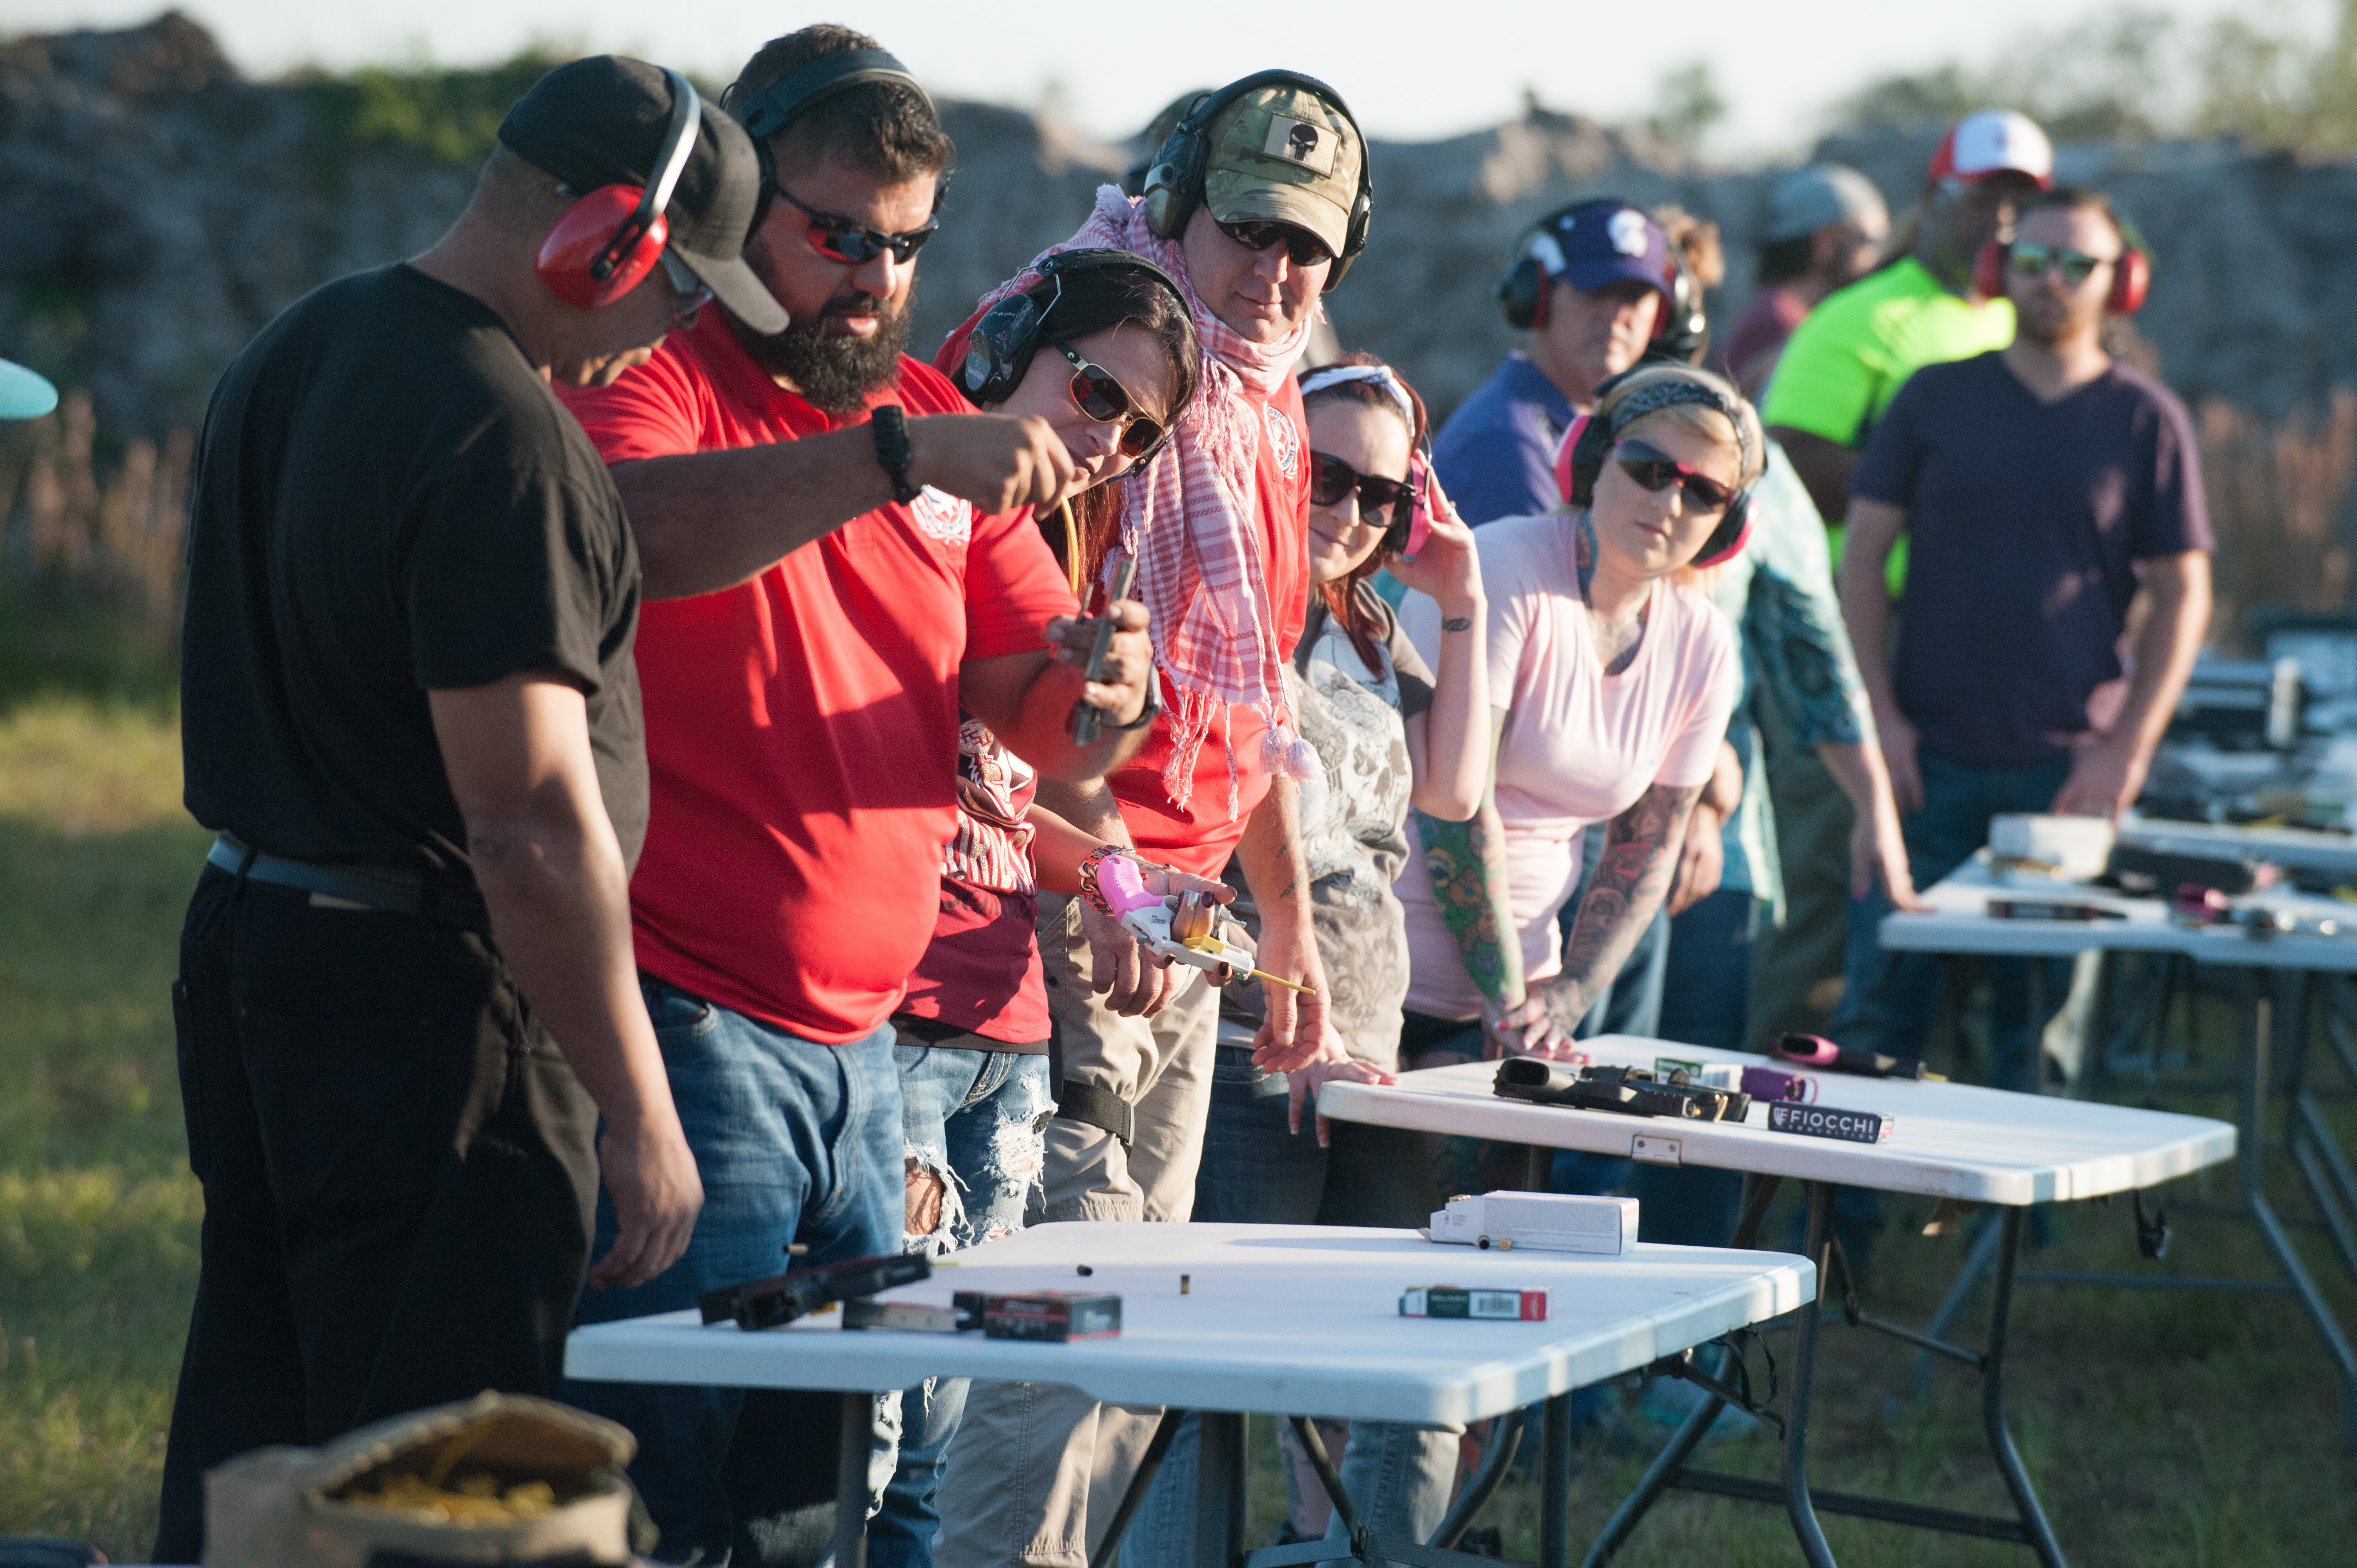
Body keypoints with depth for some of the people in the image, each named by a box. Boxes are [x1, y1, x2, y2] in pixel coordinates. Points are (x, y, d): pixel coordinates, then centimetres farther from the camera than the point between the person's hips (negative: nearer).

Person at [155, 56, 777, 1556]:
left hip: (244, 932, 10)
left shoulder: (294, 351, 11)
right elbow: (534, 824, -23)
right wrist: (641, 1117, -18)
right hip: (426, 985, -10)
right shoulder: (500, 435, -20)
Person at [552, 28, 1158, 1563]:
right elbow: (615, 529, -30)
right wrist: (894, 457, -36)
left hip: (864, 1038, 7)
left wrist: (1102, 696, -9)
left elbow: (1044, 726, 15)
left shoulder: (942, 424, 16)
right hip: (683, 1020, -7)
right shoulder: (654, 379, -5)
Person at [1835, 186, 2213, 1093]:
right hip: (1928, 760, 1)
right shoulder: (1934, 398, 6)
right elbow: (1862, 556, 6)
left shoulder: (2147, 421, 3)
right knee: (1881, 1001, 0)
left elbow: (2182, 594, 3)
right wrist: (1881, 714, -3)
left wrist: (2129, 748, -6)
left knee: (2044, 1013, 3)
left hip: (2066, 769, -1)